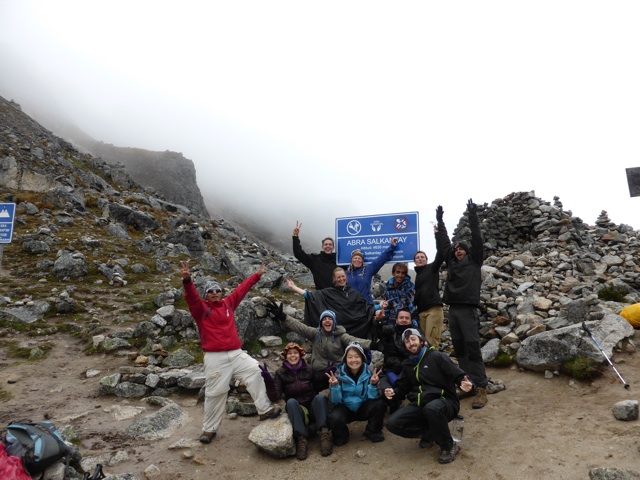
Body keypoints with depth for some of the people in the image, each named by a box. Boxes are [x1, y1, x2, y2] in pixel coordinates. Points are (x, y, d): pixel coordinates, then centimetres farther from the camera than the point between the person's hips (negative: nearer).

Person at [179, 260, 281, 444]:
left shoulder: (228, 303, 12)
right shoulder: (200, 308, 0)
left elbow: (242, 289, 20)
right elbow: (191, 296, -18)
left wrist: (257, 275, 27)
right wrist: (187, 280, -38)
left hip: (236, 353, 5)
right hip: (215, 357, -4)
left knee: (255, 371, -5)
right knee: (215, 392, 1)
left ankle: (265, 409, 5)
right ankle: (209, 429, 17)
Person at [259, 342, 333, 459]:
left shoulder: (308, 369, 0)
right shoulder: (281, 373, -1)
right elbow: (274, 397, -11)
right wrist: (268, 380, -26)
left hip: (313, 408, 1)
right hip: (296, 411, 0)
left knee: (320, 397, -29)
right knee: (291, 402, -32)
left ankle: (324, 434, -39)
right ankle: (301, 439, -41)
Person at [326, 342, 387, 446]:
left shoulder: (368, 373, -10)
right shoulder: (339, 374, -15)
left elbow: (372, 397, -15)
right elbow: (335, 400, -18)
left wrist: (373, 384, -34)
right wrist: (334, 386, -37)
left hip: (363, 408, 2)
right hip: (344, 408, -2)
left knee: (379, 404, -26)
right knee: (334, 418, -34)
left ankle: (373, 431, 3)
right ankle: (341, 435, 2)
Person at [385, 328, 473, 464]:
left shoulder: (436, 356, -6)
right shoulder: (408, 365, 15)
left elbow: (458, 375, -10)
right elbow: (403, 387, 21)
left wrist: (463, 383, -34)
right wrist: (393, 392, -1)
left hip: (445, 401, -5)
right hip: (420, 404, 6)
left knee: (432, 408, -42)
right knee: (392, 423, -15)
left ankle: (449, 446, -14)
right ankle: (429, 433, 8)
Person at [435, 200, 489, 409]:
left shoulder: (474, 262, 6)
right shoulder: (451, 263, 16)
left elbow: (477, 240, -2)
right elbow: (443, 242, 20)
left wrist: (473, 217, -4)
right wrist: (440, 220, 22)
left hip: (468, 309, -6)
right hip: (453, 310, 6)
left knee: (473, 348, -9)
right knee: (459, 349, 8)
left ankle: (481, 388, -8)